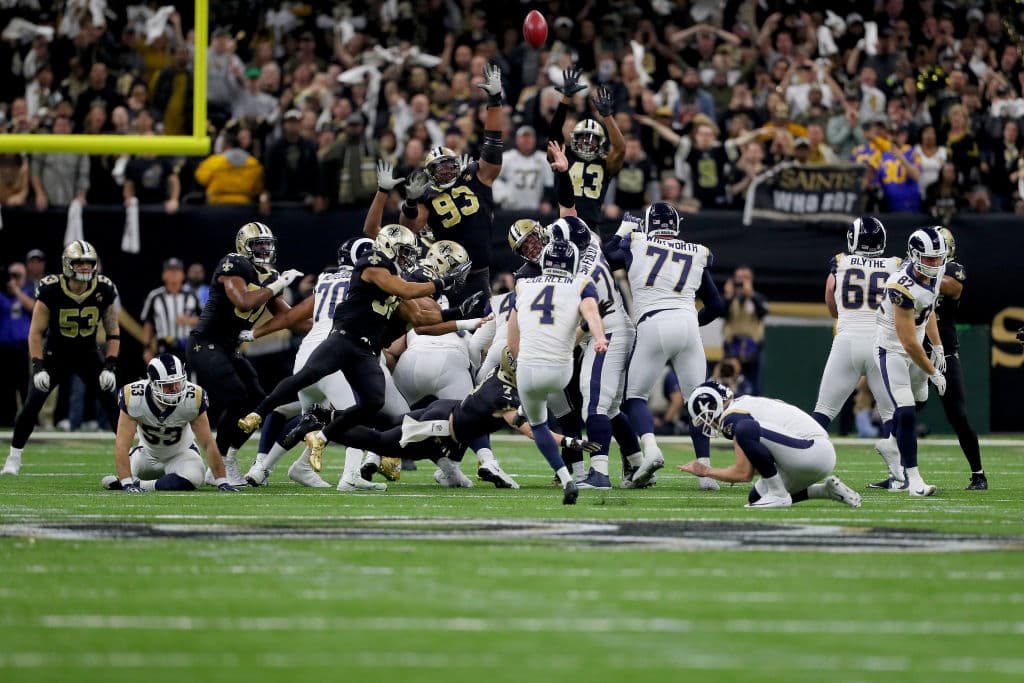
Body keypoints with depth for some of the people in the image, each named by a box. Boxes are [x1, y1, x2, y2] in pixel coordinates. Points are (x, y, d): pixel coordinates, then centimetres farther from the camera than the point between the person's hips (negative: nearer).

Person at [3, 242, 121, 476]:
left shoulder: (104, 291, -14)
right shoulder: (50, 290, -21)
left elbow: (113, 332, -3)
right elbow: (36, 332, -13)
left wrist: (110, 367, -13)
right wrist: (38, 367, -22)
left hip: (88, 354, 2)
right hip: (55, 353, -2)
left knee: (112, 401, -11)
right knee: (32, 404, -11)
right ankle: (14, 458, 3)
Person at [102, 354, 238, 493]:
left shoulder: (193, 397, -29)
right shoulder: (133, 397, -31)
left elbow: (208, 444, -21)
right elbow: (122, 444, -31)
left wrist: (221, 481, -21)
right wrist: (127, 483, -40)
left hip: (180, 453, -2)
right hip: (148, 454, 2)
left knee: (193, 478, -31)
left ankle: (140, 485, -16)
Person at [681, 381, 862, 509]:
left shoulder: (733, 417, -9)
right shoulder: (747, 404, 21)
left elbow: (744, 473, -10)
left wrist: (706, 471, 2)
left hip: (813, 451, -10)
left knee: (745, 430, -24)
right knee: (756, 498, 18)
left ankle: (778, 495, -14)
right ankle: (827, 490, 17)